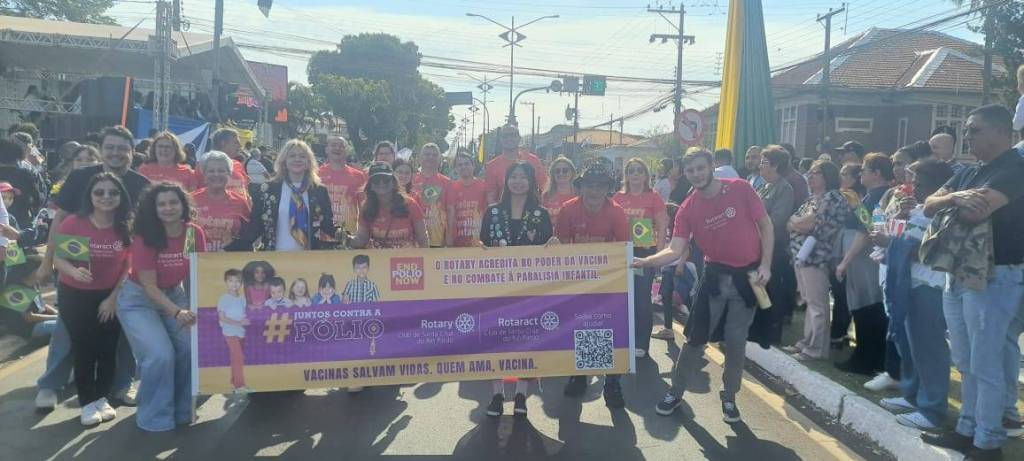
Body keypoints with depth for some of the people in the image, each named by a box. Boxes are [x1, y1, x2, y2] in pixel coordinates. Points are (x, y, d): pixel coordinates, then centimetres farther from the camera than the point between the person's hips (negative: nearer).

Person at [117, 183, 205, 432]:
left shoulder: (195, 233, -12)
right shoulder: (145, 238, -22)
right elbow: (149, 285, -23)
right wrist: (177, 312, -35)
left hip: (174, 294, 4)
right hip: (139, 299, -4)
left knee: (191, 348, -13)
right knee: (160, 356, -18)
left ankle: (181, 409, 10)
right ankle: (155, 418, 3)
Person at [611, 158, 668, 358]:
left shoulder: (654, 197, -2)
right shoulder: (617, 198, 6)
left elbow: (662, 228, -2)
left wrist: (659, 254, -8)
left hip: (646, 252, -3)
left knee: (642, 298, -1)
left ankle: (641, 344, 9)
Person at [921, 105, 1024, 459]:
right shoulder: (968, 173, 15)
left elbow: (976, 212, -26)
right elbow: (929, 207, 8)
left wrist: (950, 205, -3)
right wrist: (953, 197, -14)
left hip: (994, 278, -9)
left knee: (986, 366, -2)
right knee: (966, 364, 15)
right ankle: (967, 430, 26)